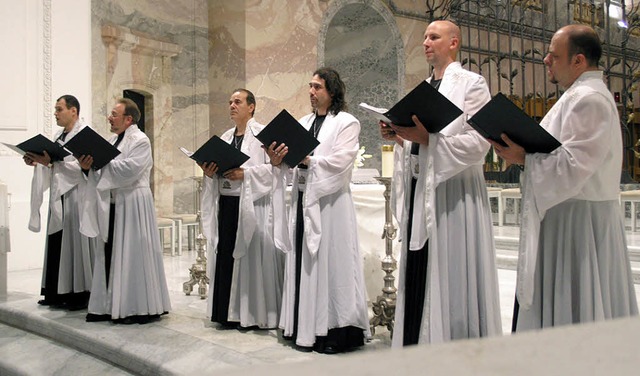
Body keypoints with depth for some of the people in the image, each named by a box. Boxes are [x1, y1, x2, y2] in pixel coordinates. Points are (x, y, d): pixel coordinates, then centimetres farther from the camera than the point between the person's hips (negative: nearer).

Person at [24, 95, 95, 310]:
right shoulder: (59, 136, 17)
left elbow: (82, 166, -18)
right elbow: (54, 167, 19)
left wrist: (51, 162, -22)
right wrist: (38, 163, 2)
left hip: (76, 197, -8)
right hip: (58, 197, 8)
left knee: (76, 243, -4)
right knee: (57, 244, 8)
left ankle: (80, 293, 3)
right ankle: (58, 293, 14)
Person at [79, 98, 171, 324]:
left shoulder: (140, 140, -6)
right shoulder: (113, 141, 16)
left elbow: (130, 169, -20)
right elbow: (103, 174, 16)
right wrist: (88, 167, -3)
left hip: (133, 205, -7)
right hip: (112, 205, 8)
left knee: (133, 255, -4)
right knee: (112, 254, 8)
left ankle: (139, 308, 4)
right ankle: (111, 306, 16)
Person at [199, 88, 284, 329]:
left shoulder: (263, 134, -2)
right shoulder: (225, 138, 19)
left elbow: (273, 167, -12)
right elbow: (217, 167, 20)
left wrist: (245, 174, -19)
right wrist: (209, 172, -1)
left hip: (252, 205, -7)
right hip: (226, 203, 7)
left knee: (252, 257, -4)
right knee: (225, 255, 6)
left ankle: (255, 313, 5)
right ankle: (230, 313, 14)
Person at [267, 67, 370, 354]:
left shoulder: (346, 123, 0)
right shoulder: (303, 123, 18)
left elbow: (341, 162, -13)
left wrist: (307, 158, -16)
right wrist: (278, 160, -7)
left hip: (330, 203, -6)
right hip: (303, 201, 6)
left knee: (330, 263, -6)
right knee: (305, 263, 6)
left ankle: (334, 331, 1)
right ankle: (307, 330, 13)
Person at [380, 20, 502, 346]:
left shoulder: (471, 84, -2)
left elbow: (479, 142, -13)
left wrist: (428, 138, -21)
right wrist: (397, 135, 3)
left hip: (453, 193, -7)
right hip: (419, 190, 7)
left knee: (451, 278, -3)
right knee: (418, 275, 7)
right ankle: (416, 342, 16)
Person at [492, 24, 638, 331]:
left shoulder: (589, 100, -16)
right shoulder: (578, 96, 18)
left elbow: (573, 167, -23)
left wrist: (524, 158, -16)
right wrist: (523, 151, 7)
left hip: (578, 222, -10)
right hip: (563, 216, 10)